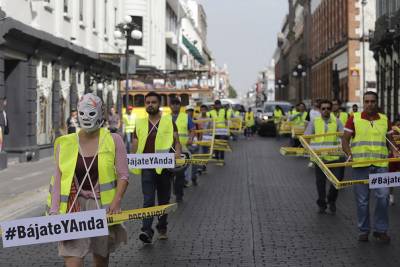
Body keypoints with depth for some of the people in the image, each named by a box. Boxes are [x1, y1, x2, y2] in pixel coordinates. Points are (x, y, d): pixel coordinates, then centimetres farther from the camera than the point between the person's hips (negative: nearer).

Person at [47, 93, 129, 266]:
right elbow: (58, 178, 4)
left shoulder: (113, 141, 1)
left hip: (103, 206, 0)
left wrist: (116, 201, -16)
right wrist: (54, 210, -6)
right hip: (74, 205, 0)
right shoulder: (65, 143, 4)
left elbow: (123, 175, -1)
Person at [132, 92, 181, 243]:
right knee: (148, 199, -11)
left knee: (164, 199, 11)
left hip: (165, 166, 0)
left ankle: (162, 228, 27)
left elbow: (176, 140, 4)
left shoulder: (169, 121, 7)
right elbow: (135, 144, 10)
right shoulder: (140, 123, 11)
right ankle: (147, 231, -17)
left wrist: (177, 152, -14)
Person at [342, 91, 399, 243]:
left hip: (380, 165, 1)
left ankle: (381, 230, 6)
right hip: (360, 165, -1)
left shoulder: (384, 120, 11)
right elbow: (345, 140, 2)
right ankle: (363, 230, 18)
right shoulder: (354, 119, 3)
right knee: (362, 200, 4)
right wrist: (349, 154, -14)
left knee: (383, 196, -9)